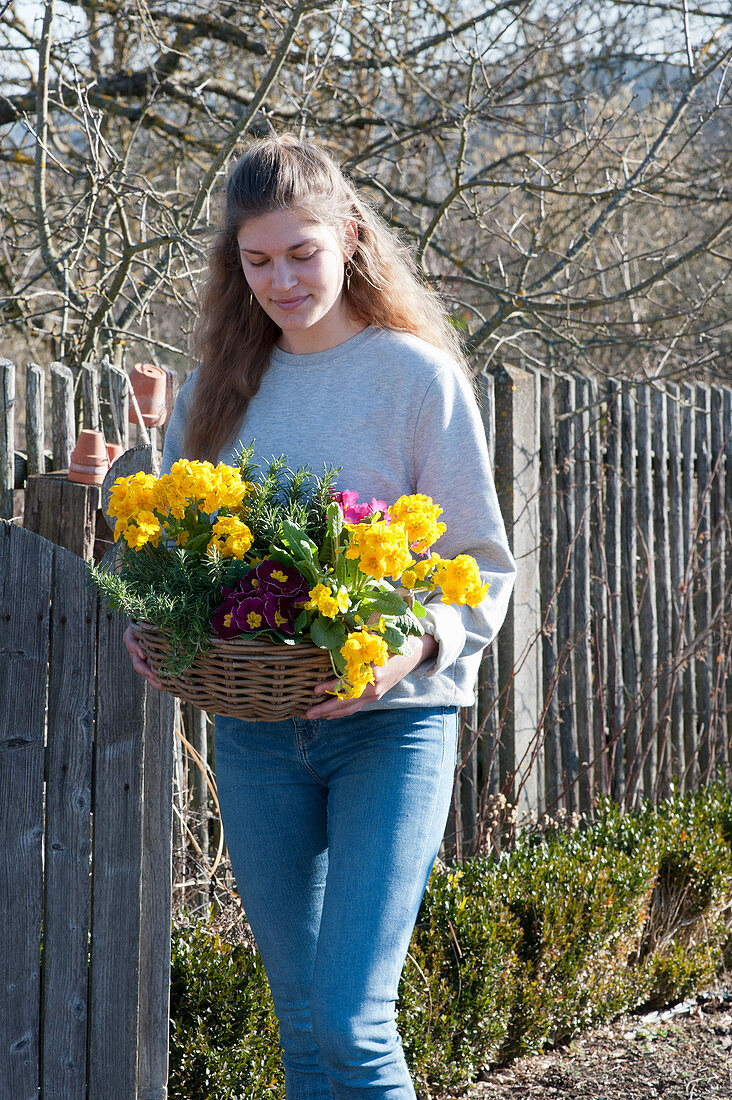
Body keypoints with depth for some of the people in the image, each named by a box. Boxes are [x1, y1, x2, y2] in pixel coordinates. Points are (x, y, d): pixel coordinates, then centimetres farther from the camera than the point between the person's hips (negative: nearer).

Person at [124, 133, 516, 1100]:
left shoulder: (415, 373, -4)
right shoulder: (218, 389, 10)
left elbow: (484, 566, -3)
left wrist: (414, 647, -22)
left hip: (392, 721, -4)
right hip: (253, 733, 5)